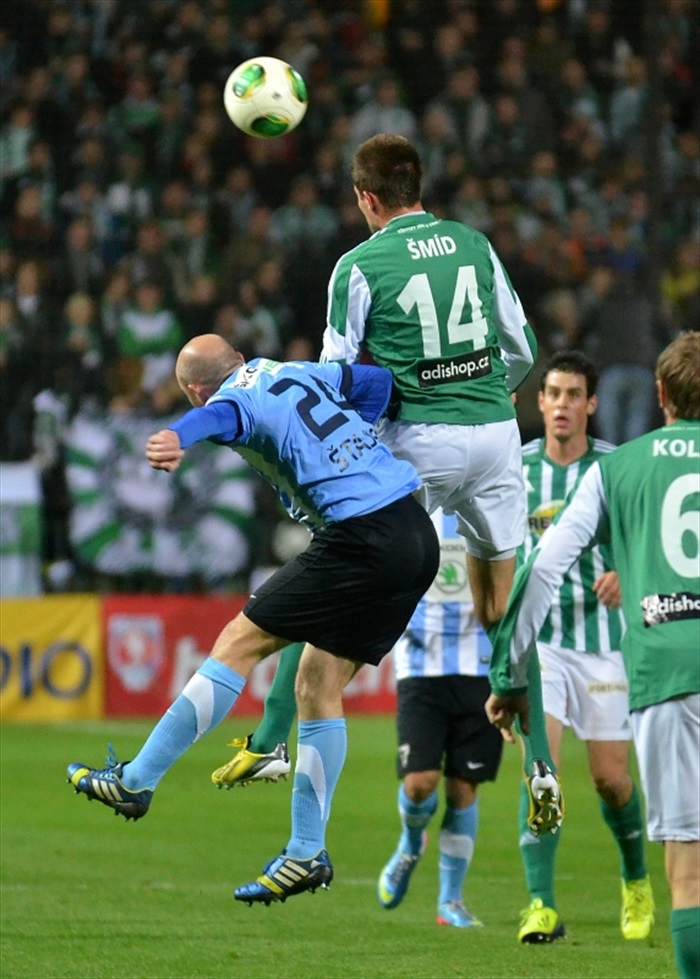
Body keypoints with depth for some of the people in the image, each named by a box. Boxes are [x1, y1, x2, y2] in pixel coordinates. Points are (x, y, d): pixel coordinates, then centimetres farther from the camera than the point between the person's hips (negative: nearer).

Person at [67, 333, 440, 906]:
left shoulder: (236, 400, -4)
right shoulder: (298, 374, 19)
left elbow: (217, 416, -29)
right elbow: (379, 382, 27)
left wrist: (177, 438, -52)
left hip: (362, 541, -8)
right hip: (418, 535, 8)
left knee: (239, 643, -1)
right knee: (319, 683, 13)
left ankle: (137, 783, 0)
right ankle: (308, 854, 13)